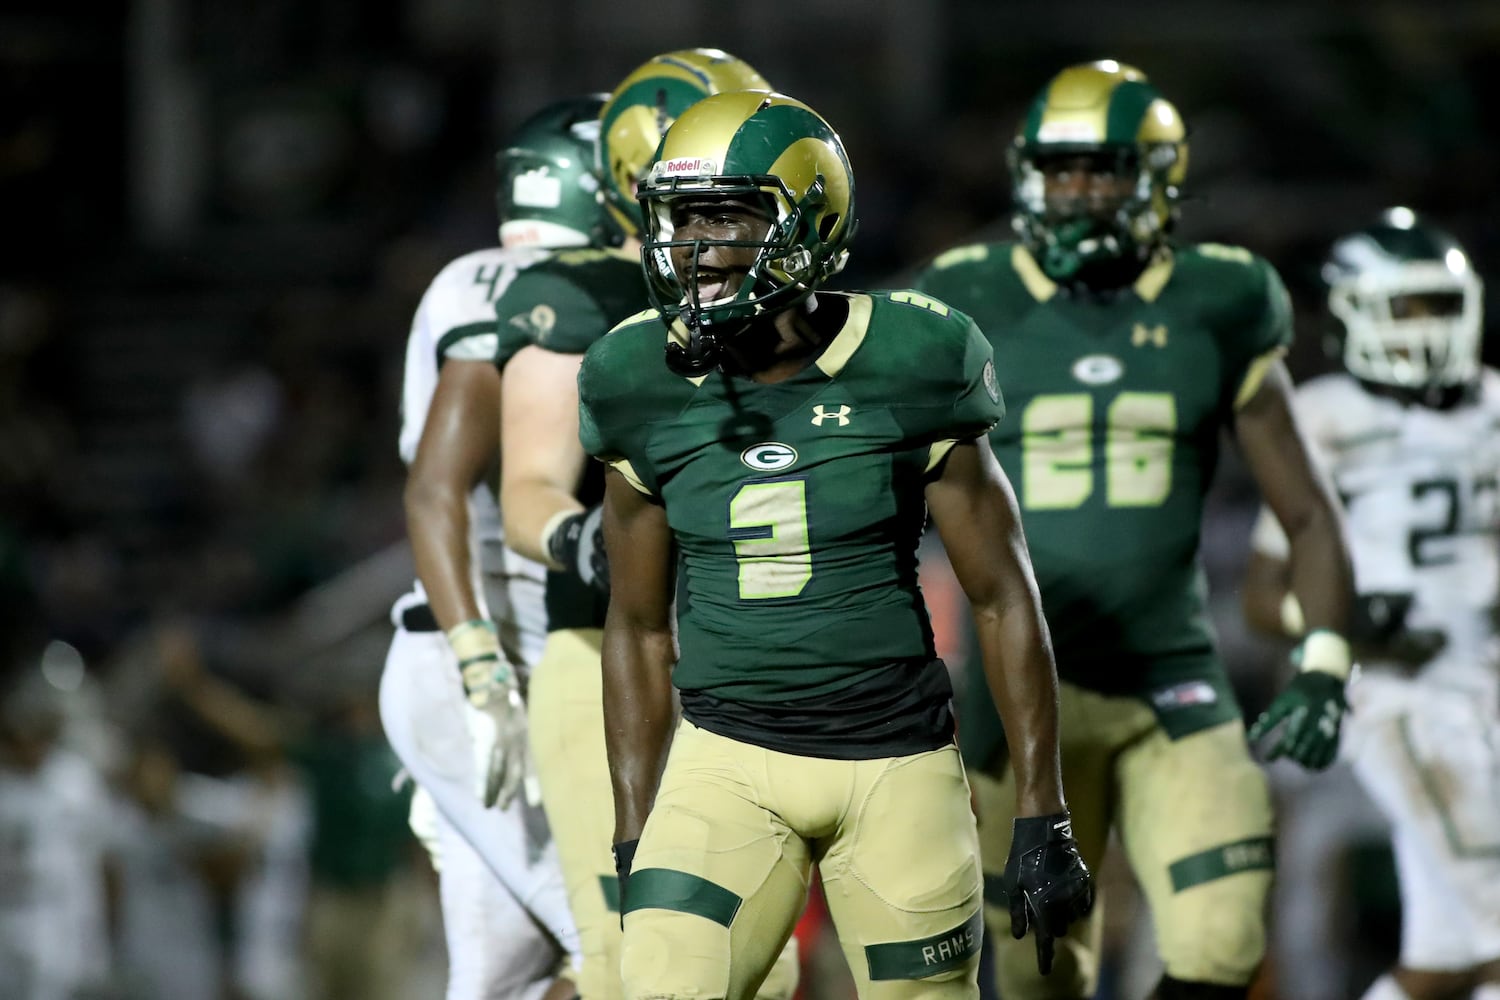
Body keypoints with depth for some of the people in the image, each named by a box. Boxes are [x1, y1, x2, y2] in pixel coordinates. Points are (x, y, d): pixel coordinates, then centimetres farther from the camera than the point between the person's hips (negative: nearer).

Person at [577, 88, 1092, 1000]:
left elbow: (1006, 599, -2)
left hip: (897, 766, -1)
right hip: (726, 765, 1)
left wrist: (1044, 818, -4)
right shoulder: (652, 394, -1)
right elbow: (640, 627, 10)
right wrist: (634, 843, 8)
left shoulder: (905, 372, -8)